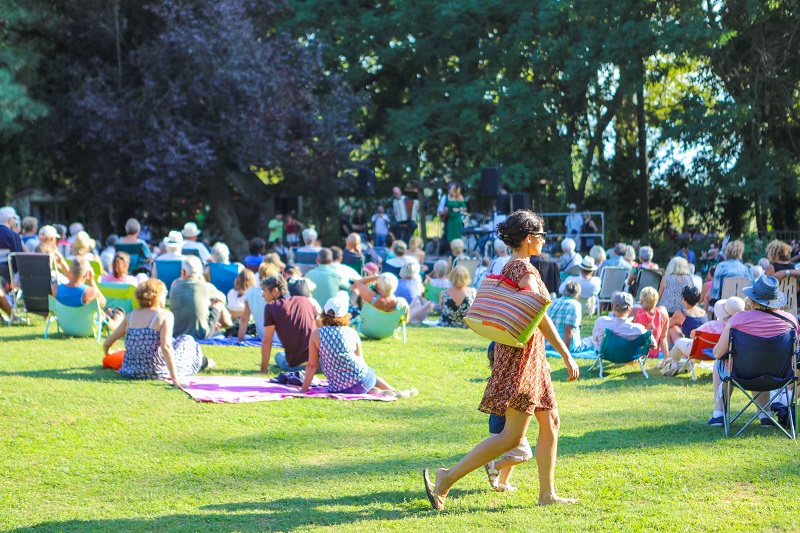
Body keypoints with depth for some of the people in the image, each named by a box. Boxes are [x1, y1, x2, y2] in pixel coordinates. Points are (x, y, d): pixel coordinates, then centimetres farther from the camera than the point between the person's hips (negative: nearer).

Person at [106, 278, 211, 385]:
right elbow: (166, 347, -24)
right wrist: (175, 379, -25)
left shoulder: (131, 316, 3)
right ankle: (200, 362, 48)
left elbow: (107, 343, 5)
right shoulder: (165, 316, -12)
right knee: (187, 341, 21)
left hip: (130, 371, 6)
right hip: (156, 372, -6)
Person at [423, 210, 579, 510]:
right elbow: (540, 317, -22)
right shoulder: (524, 269, -15)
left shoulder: (509, 268, 13)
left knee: (550, 423, 12)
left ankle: (547, 494, 16)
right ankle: (447, 478, -7)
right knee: (512, 435, -8)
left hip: (530, 357, 10)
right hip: (522, 356, -10)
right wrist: (567, 356, -21)